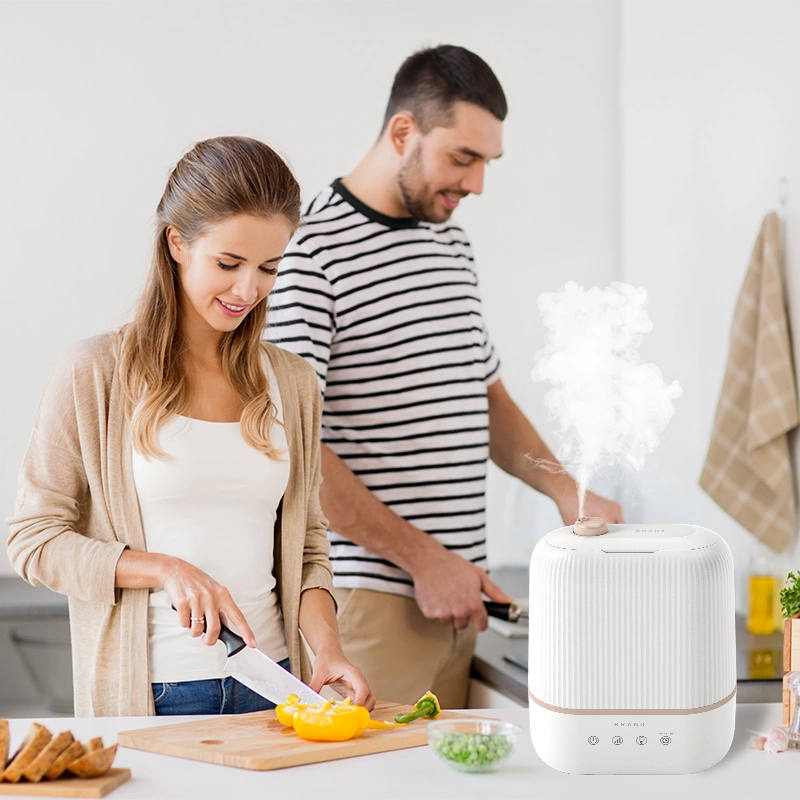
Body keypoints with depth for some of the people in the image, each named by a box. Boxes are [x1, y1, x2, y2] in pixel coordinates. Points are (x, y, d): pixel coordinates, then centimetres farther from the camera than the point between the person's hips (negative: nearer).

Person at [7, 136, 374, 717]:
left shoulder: (292, 383, 7)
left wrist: (327, 647, -6)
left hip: (271, 687, 4)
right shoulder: (97, 374, -6)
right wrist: (165, 569, -16)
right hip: (147, 692, -3)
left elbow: (307, 545, 11)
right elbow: (33, 538, -5)